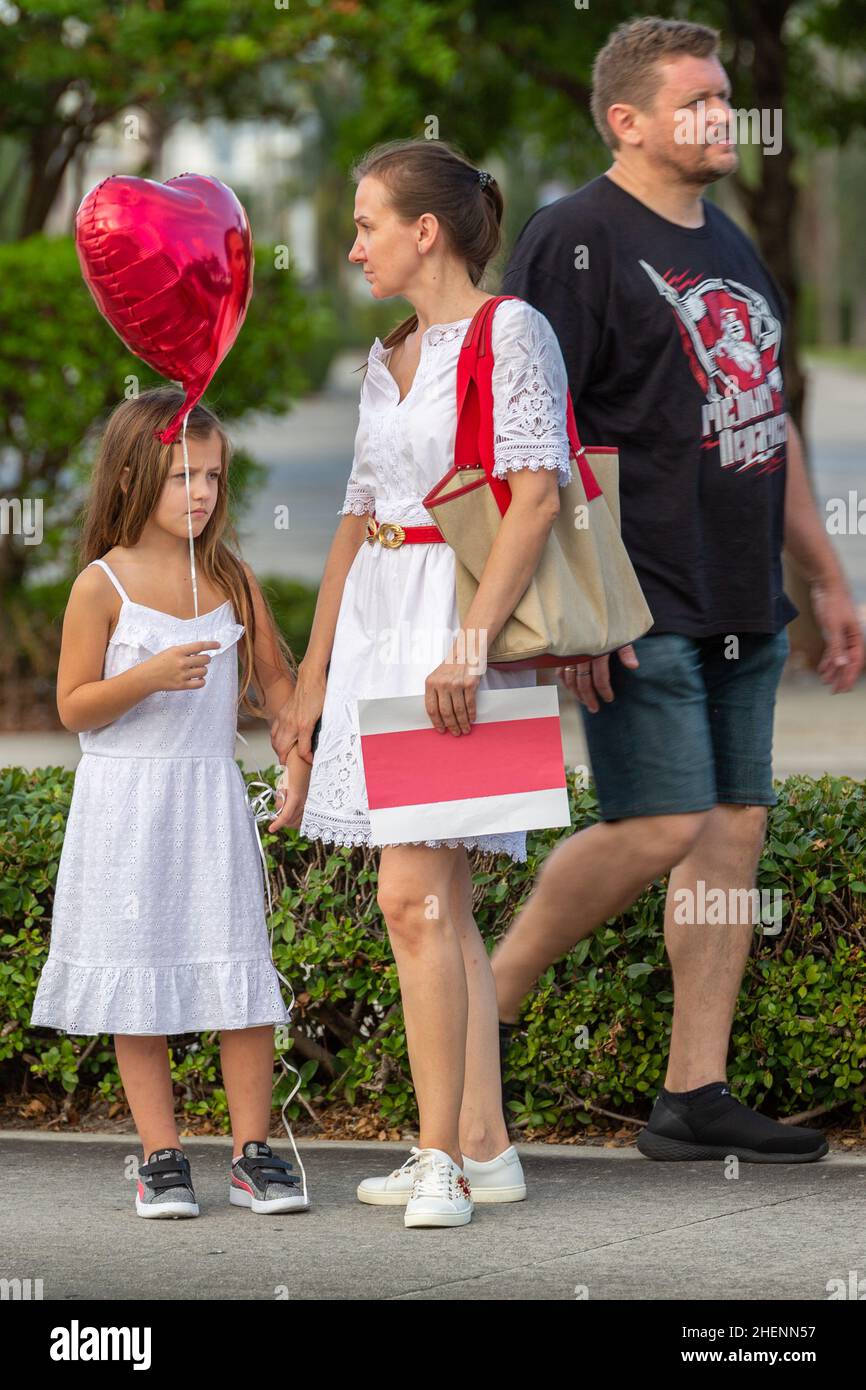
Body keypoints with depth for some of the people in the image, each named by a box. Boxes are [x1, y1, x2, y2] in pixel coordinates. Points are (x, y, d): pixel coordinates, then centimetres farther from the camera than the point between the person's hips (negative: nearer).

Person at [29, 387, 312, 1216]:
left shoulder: (231, 579, 6)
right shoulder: (103, 585, -5)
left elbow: (276, 678, 12)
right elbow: (74, 708, -6)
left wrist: (299, 759, -2)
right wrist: (149, 677, -21)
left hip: (211, 798, 3)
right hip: (126, 805, -3)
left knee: (244, 984, -1)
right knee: (139, 987, 1)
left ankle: (253, 1152, 6)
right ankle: (160, 1158, 8)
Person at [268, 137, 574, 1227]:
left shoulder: (511, 331, -8)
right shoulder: (388, 358, 17)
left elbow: (537, 494, -17)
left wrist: (470, 642, -25)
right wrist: (313, 673, 18)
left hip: (463, 625, -8)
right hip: (378, 626, 9)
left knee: (413, 894, -14)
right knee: (439, 902, 8)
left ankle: (440, 1157, -11)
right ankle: (484, 1147, 13)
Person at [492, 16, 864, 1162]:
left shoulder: (732, 248, 19)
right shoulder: (576, 240, -8)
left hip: (744, 604, 8)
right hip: (639, 605, -8)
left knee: (736, 830, 4)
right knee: (661, 829, -13)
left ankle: (696, 1098, 8)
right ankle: (486, 1007, 5)